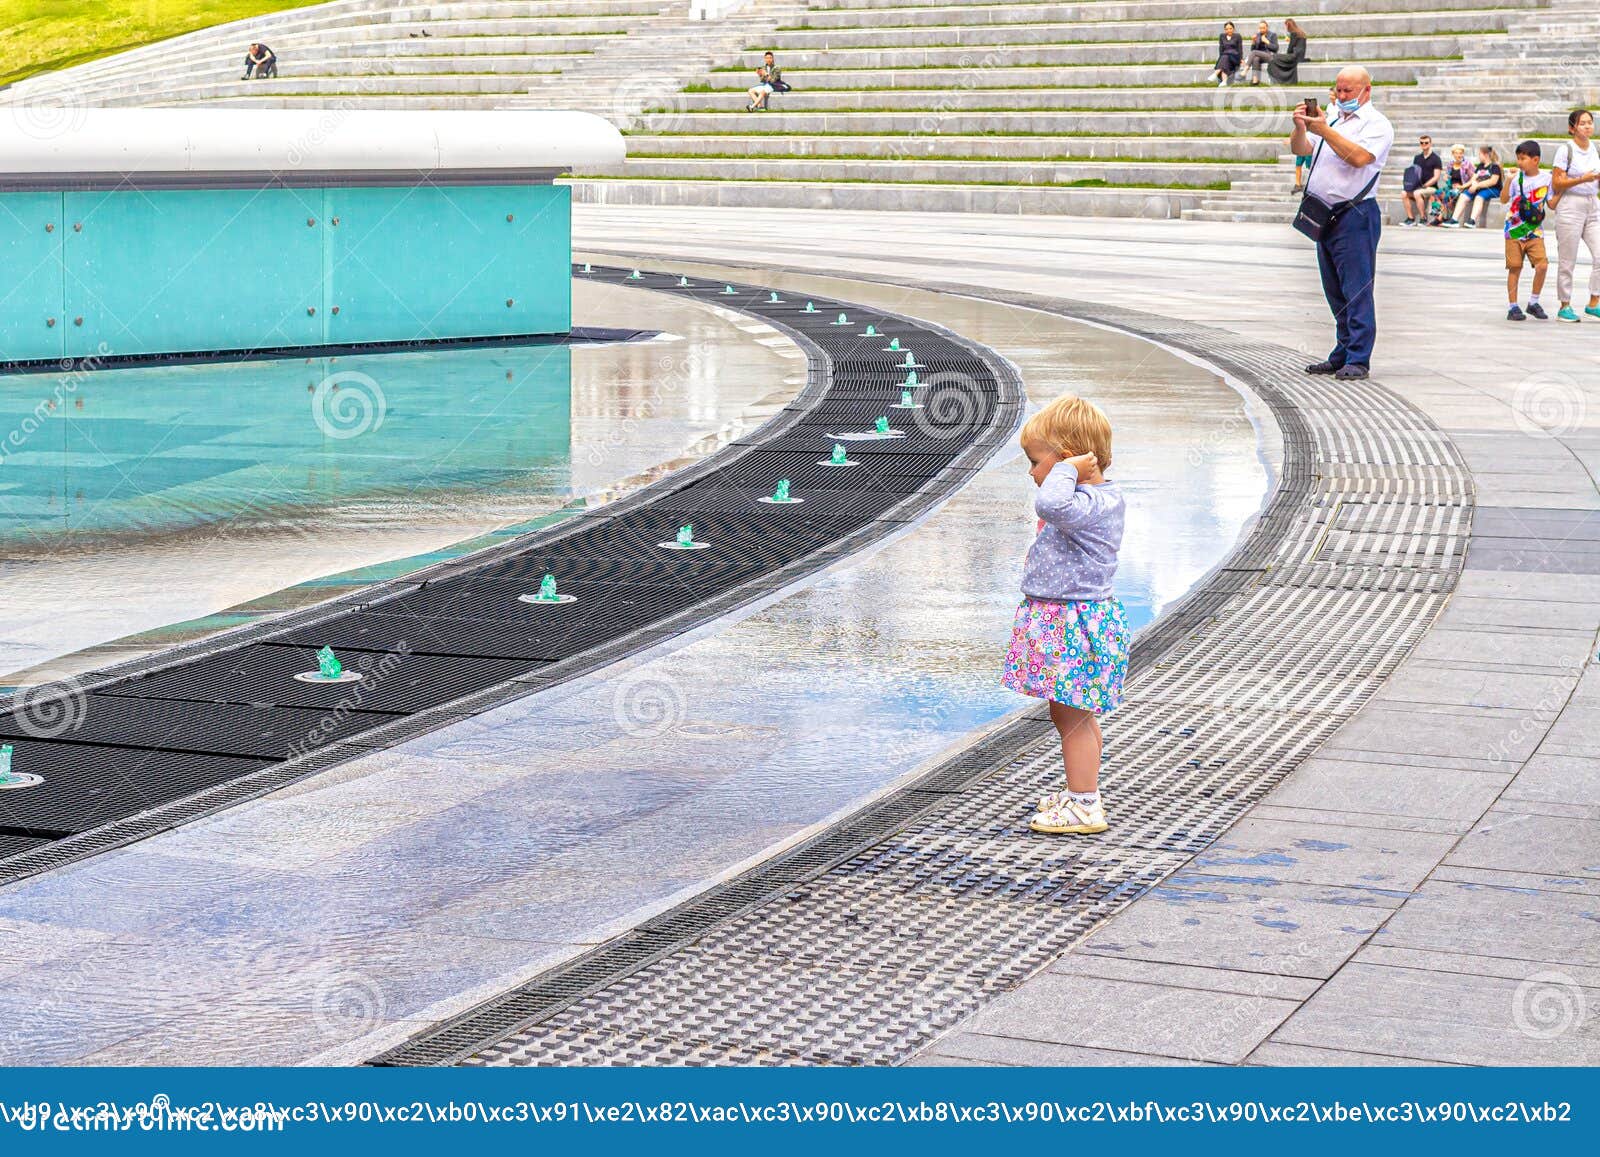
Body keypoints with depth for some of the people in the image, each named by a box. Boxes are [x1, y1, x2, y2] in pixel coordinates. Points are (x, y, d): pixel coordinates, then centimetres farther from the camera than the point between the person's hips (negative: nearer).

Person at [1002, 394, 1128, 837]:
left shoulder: (1087, 504, -22)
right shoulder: (1099, 498, 10)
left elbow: (1051, 505, -43)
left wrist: (1067, 470, -30)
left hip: (1072, 624, -11)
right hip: (1067, 617, 11)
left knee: (1071, 717, -3)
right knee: (1072, 714, 20)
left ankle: (1085, 807, 3)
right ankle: (1082, 793, 31)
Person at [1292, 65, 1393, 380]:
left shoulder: (1376, 124, -3)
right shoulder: (1334, 120, 20)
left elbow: (1359, 157, -21)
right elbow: (1299, 150, 14)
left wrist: (1324, 130, -21)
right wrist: (1300, 128, -6)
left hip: (1355, 215, -8)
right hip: (1325, 214, 8)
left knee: (1356, 291, -9)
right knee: (1336, 292, 12)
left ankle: (1358, 360, -9)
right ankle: (1341, 356, 18)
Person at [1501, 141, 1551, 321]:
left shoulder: (1546, 179, 2)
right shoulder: (1517, 178, -1)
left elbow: (1551, 204, 5)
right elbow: (1503, 200, -6)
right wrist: (1508, 180, -15)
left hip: (1535, 232, 1)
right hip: (1514, 230, -1)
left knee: (1542, 265, -11)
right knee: (1514, 268, 0)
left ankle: (1533, 303, 6)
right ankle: (1513, 307, 8)